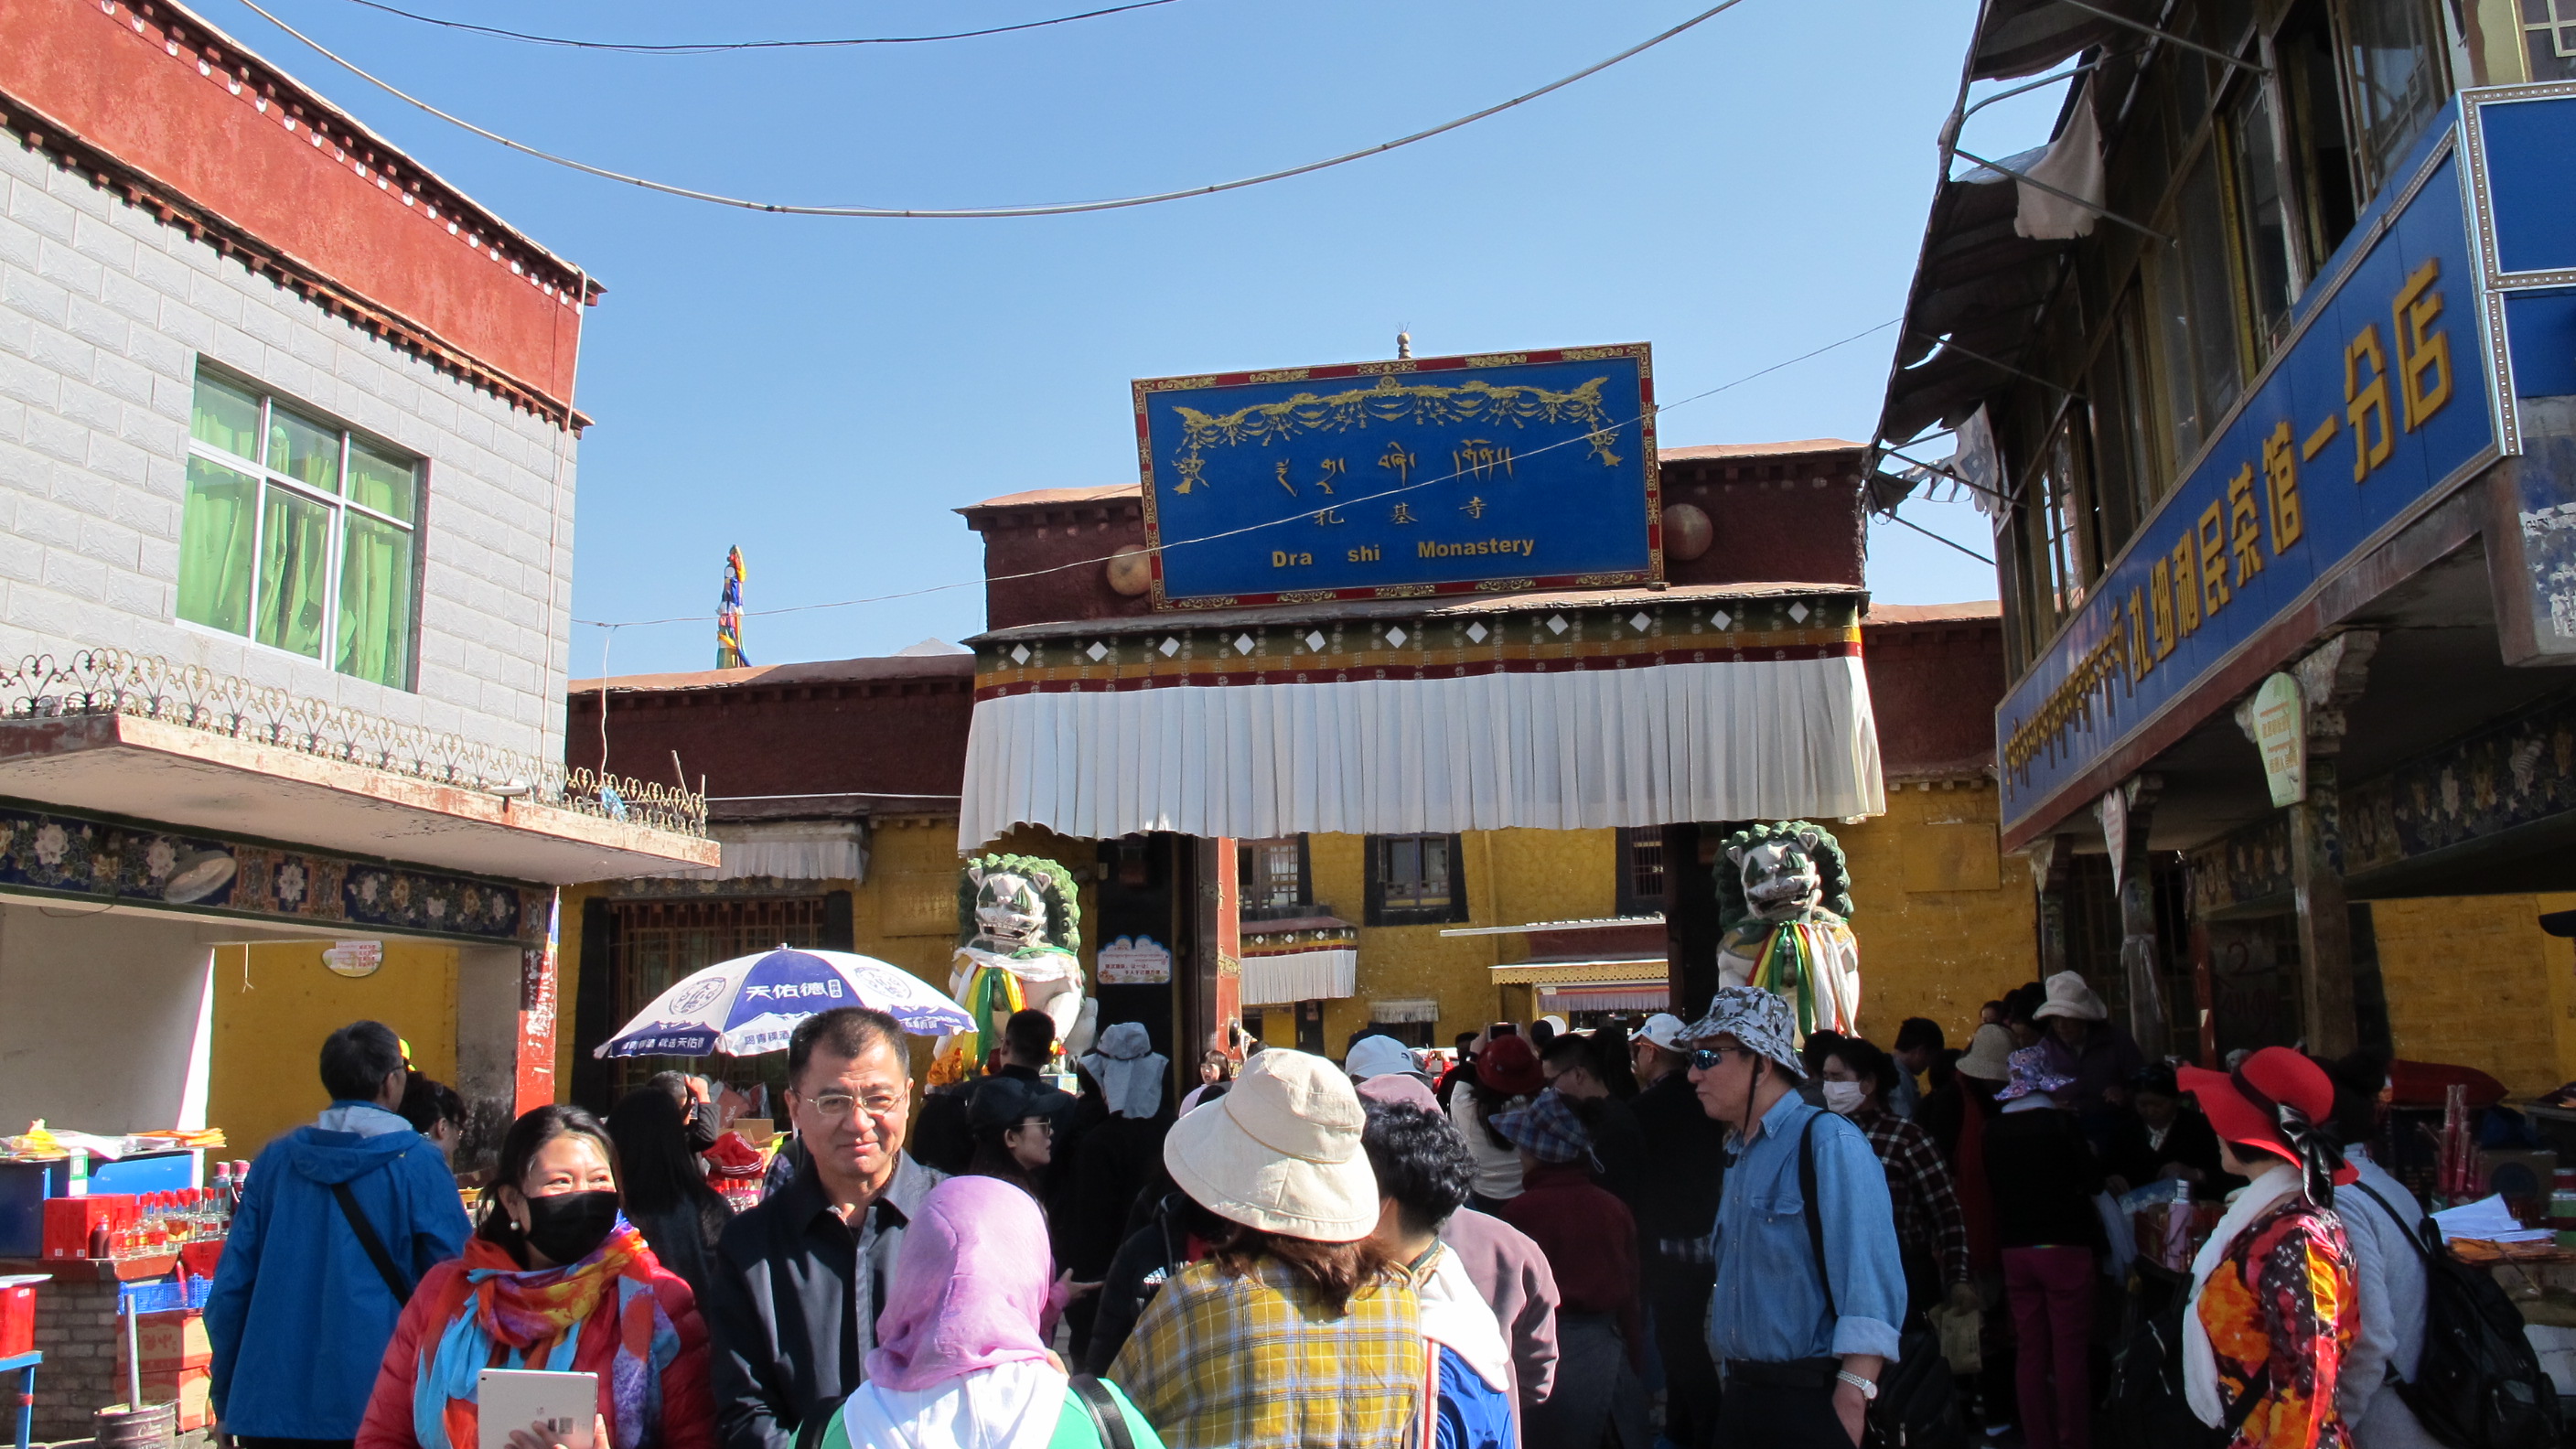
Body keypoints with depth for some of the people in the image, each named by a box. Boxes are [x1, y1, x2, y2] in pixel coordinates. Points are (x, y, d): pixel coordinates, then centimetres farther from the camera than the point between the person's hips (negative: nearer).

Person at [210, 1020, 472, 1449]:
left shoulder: (274, 1159, 5)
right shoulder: (417, 1162, -7)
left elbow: (230, 1287, 7)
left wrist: (226, 1398, 17)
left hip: (269, 1409, 4)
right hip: (372, 1408, -4)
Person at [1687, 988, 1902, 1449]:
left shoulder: (1829, 1142, -15)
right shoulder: (1740, 1155, 12)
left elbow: (1870, 1285, -22)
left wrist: (1851, 1399, -25)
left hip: (1812, 1405, -8)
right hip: (1741, 1399, 8)